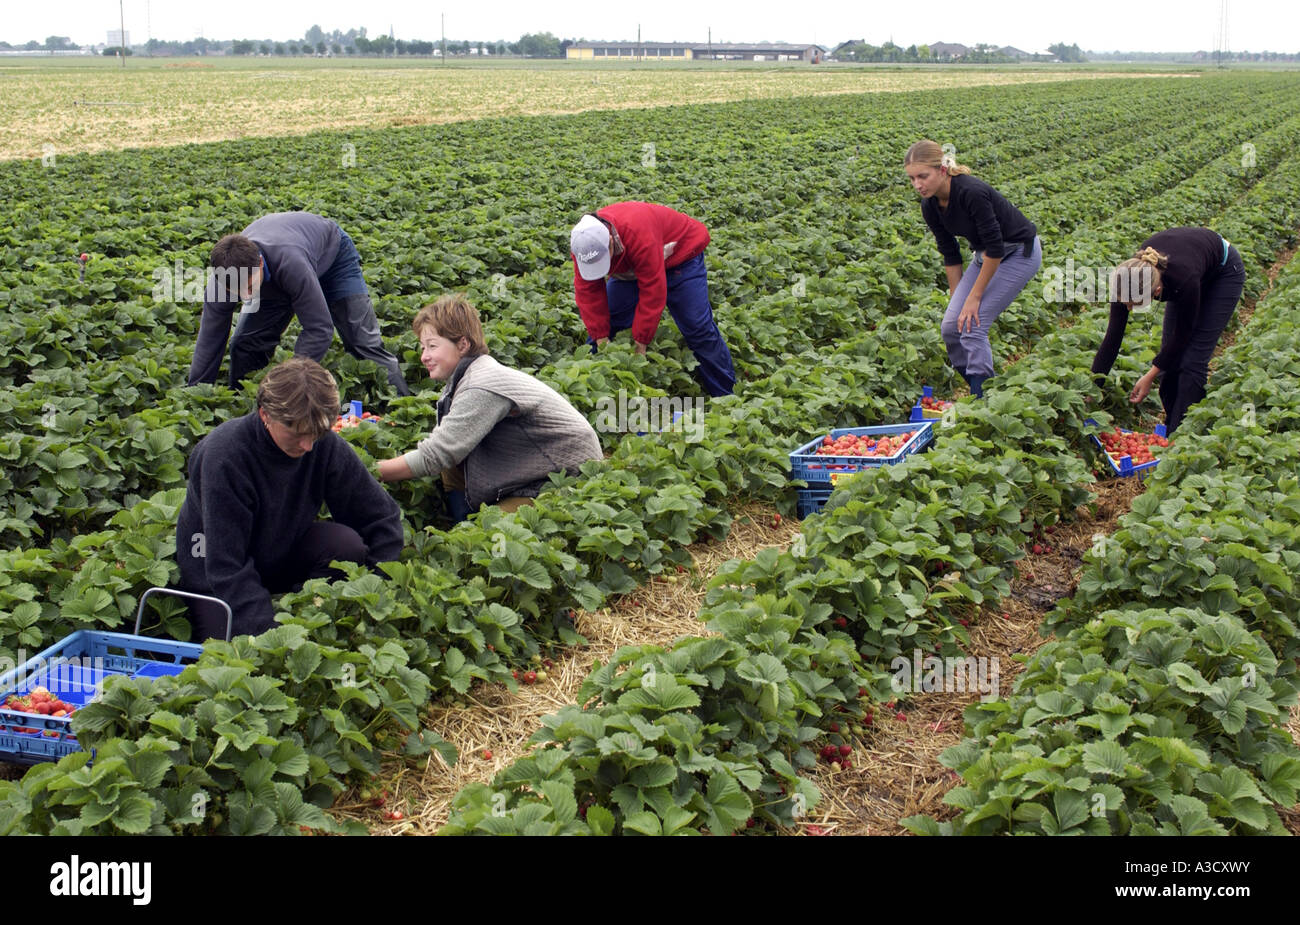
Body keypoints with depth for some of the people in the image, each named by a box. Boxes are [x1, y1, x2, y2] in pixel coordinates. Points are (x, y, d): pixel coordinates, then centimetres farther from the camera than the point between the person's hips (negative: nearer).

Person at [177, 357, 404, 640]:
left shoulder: (326, 445, -18)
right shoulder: (224, 454, -29)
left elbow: (382, 517, -9)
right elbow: (225, 565, -29)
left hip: (284, 555, 3)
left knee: (346, 542, -25)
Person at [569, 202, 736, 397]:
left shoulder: (639, 235, -44)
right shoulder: (582, 244, -26)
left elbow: (653, 292, -38)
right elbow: (588, 293, -17)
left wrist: (640, 343, -31)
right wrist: (601, 339, -20)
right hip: (630, 266, 6)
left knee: (698, 329, -10)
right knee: (605, 320, -4)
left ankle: (725, 395, 1)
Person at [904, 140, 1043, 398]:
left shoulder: (971, 192, -32)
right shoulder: (930, 206, -8)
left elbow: (995, 247, -26)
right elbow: (950, 255, 3)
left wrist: (974, 297, -21)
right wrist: (957, 300, 3)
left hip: (1019, 252, -8)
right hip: (986, 254, 8)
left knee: (972, 325, -17)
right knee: (951, 326, -2)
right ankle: (979, 391, 15)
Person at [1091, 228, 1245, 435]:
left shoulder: (1183, 279, -43)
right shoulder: (1128, 275, -31)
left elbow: (1183, 333, -25)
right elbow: (1113, 335, -22)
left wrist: (1150, 376, -22)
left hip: (1224, 272, -5)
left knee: (1192, 360, -11)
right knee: (1171, 356, 0)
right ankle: (1170, 428, 13)